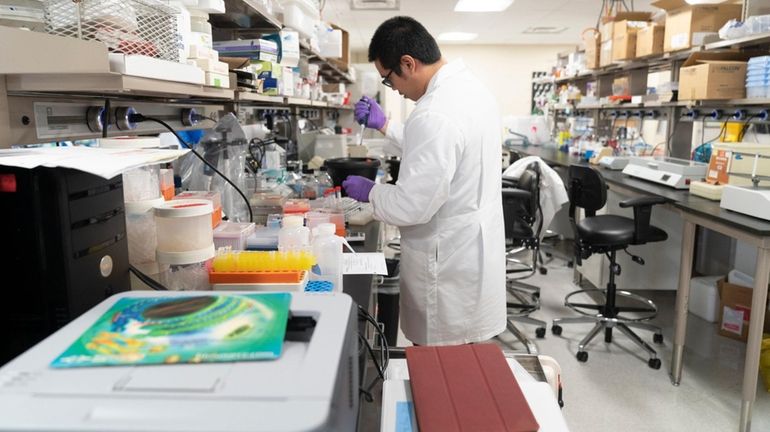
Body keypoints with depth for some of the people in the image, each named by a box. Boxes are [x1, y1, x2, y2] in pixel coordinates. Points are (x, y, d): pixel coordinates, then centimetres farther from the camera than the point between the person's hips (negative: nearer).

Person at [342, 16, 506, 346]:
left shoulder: (435, 115, -26)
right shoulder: (471, 88, 6)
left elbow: (413, 205, -24)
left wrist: (370, 191, -6)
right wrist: (385, 125, 18)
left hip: (450, 266, -10)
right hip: (474, 252, 10)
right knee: (467, 358, 21)